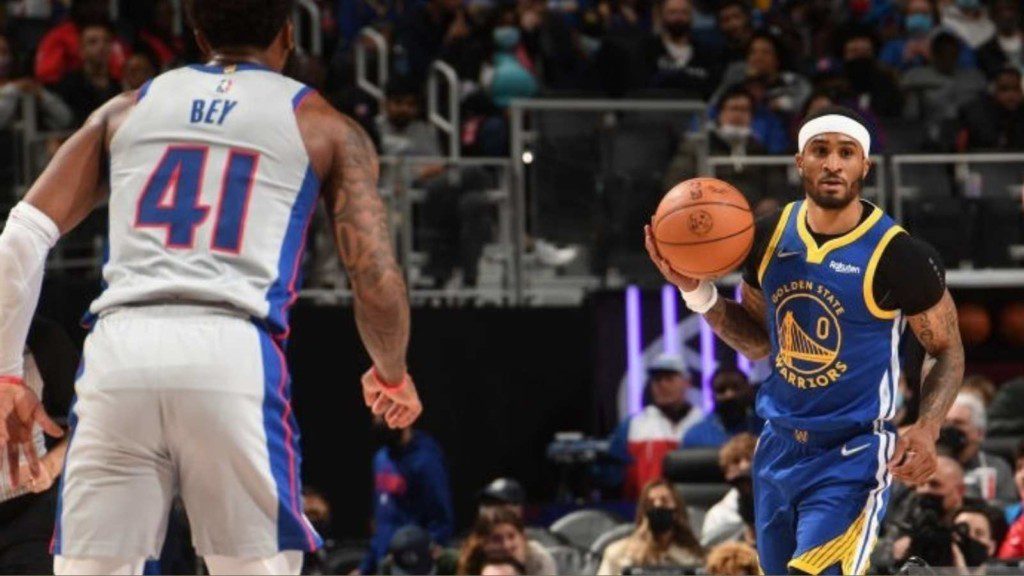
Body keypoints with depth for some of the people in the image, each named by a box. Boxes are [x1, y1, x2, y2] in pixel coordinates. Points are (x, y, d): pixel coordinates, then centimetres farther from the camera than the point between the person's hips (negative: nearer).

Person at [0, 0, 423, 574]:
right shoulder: (326, 128, 15)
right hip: (236, 357, -2)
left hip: (118, 352, 2)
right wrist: (393, 375, 28)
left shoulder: (126, 110, 22)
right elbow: (378, 285, 8)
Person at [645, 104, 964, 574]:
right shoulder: (770, 239, 1)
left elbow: (948, 352, -3)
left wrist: (927, 428, -19)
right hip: (780, 448, 6)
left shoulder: (897, 255, -14)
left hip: (852, 456, -6)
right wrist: (696, 291, -1)